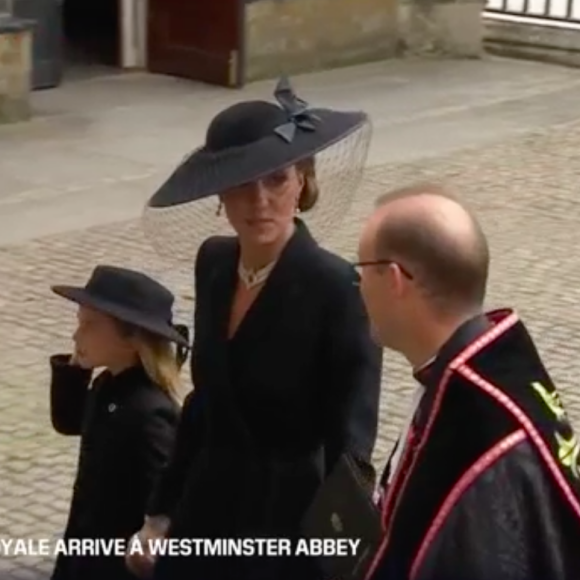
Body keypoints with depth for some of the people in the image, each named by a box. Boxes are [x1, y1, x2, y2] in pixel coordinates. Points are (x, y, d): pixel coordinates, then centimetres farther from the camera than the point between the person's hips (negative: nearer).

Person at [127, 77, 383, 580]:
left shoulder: (335, 288, -17)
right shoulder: (214, 263, 2)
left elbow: (351, 442, -18)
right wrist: (162, 510, 15)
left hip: (286, 529, -6)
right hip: (204, 518, 6)